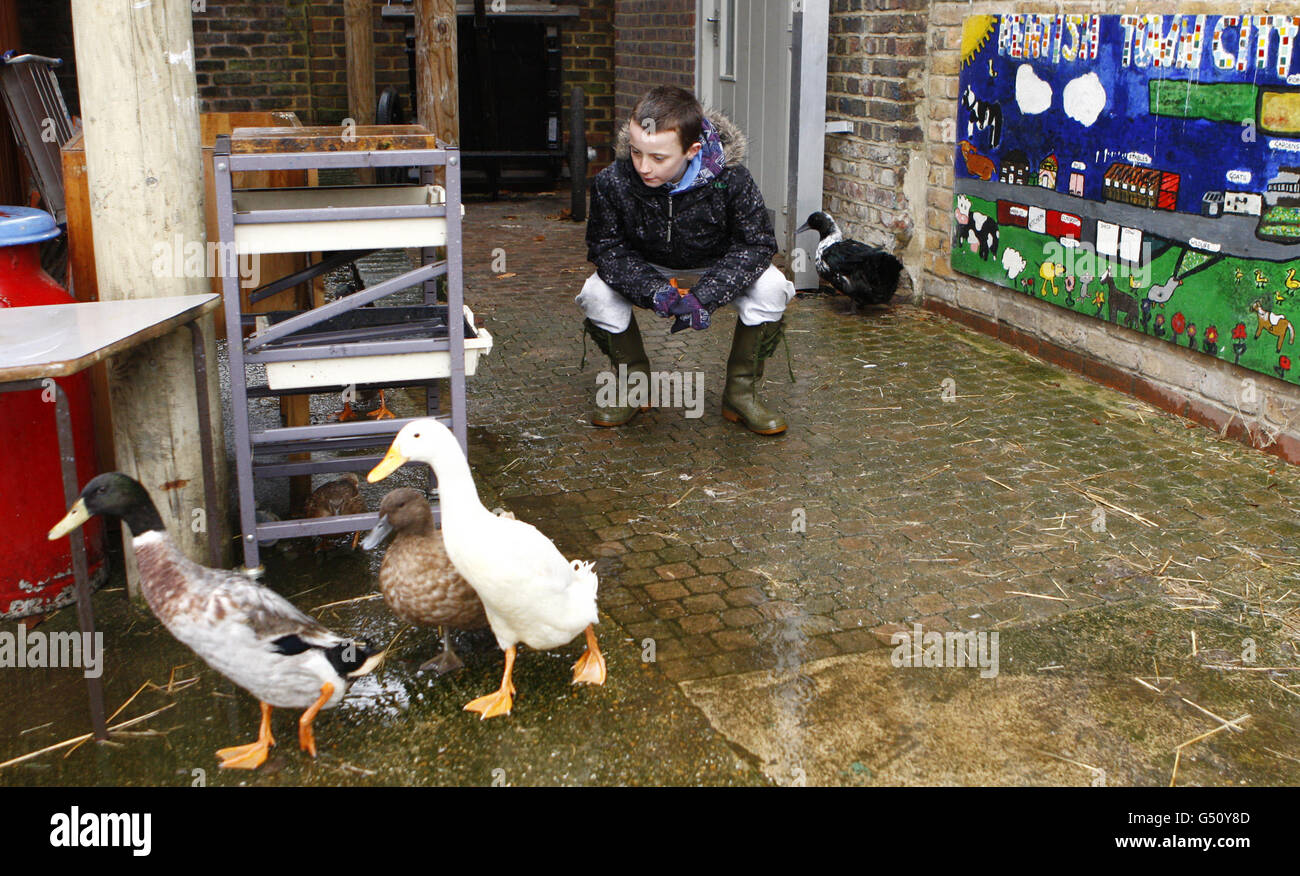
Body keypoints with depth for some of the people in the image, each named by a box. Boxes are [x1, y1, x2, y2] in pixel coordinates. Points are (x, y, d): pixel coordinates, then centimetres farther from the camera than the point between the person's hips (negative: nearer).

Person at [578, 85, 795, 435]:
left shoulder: (730, 180, -30)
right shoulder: (613, 182, -27)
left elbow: (756, 245, -22)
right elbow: (606, 248, -17)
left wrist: (704, 296, -37)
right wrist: (655, 291, -36)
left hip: (718, 269, -1)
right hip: (649, 271, 1)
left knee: (771, 286, -29)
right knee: (596, 293, -26)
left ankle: (741, 392, -9)